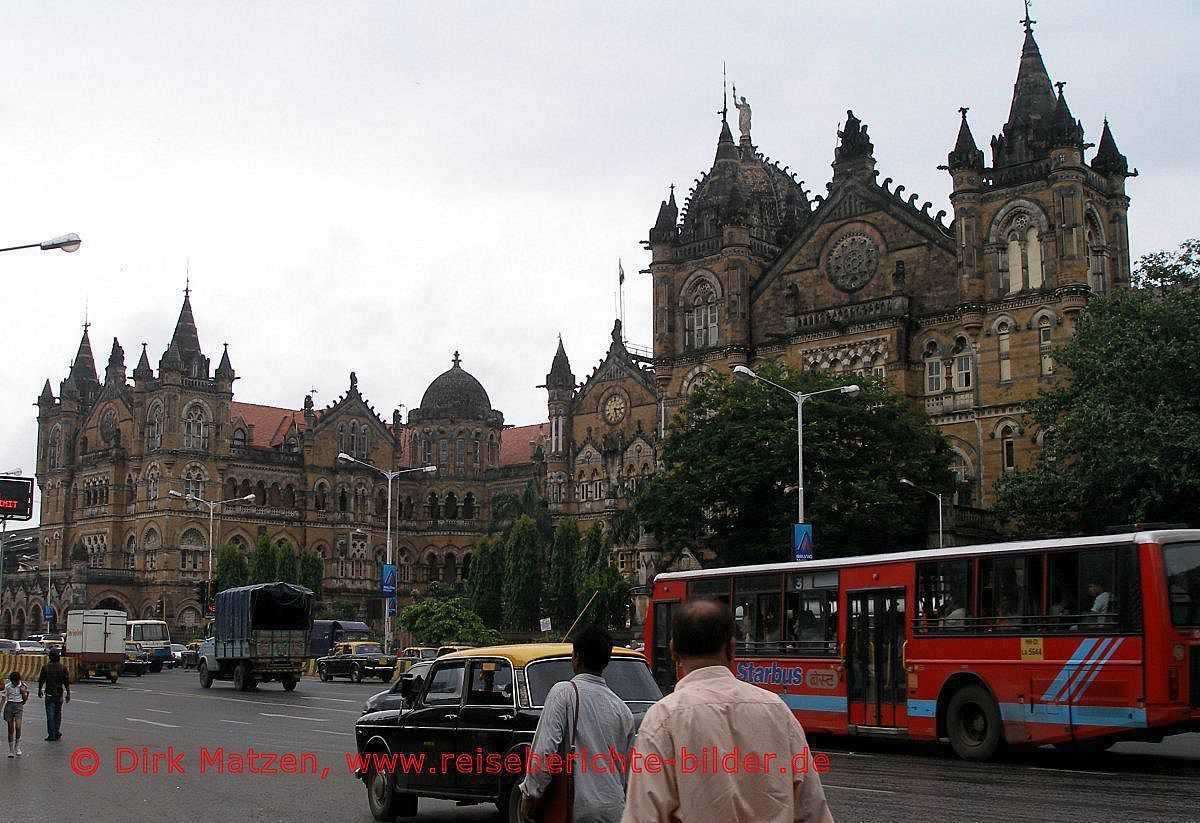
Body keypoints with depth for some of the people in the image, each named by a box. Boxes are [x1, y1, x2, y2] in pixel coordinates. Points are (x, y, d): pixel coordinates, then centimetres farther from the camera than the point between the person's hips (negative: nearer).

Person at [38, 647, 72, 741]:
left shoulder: (45, 667, -6)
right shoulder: (63, 668, -5)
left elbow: (41, 680, 2)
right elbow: (66, 682, -4)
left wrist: (40, 690, 18)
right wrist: (68, 693, 4)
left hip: (49, 694, -1)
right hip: (59, 694, 1)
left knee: (50, 715, 2)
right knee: (58, 714, 14)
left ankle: (51, 735, 2)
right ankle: (57, 733, 13)